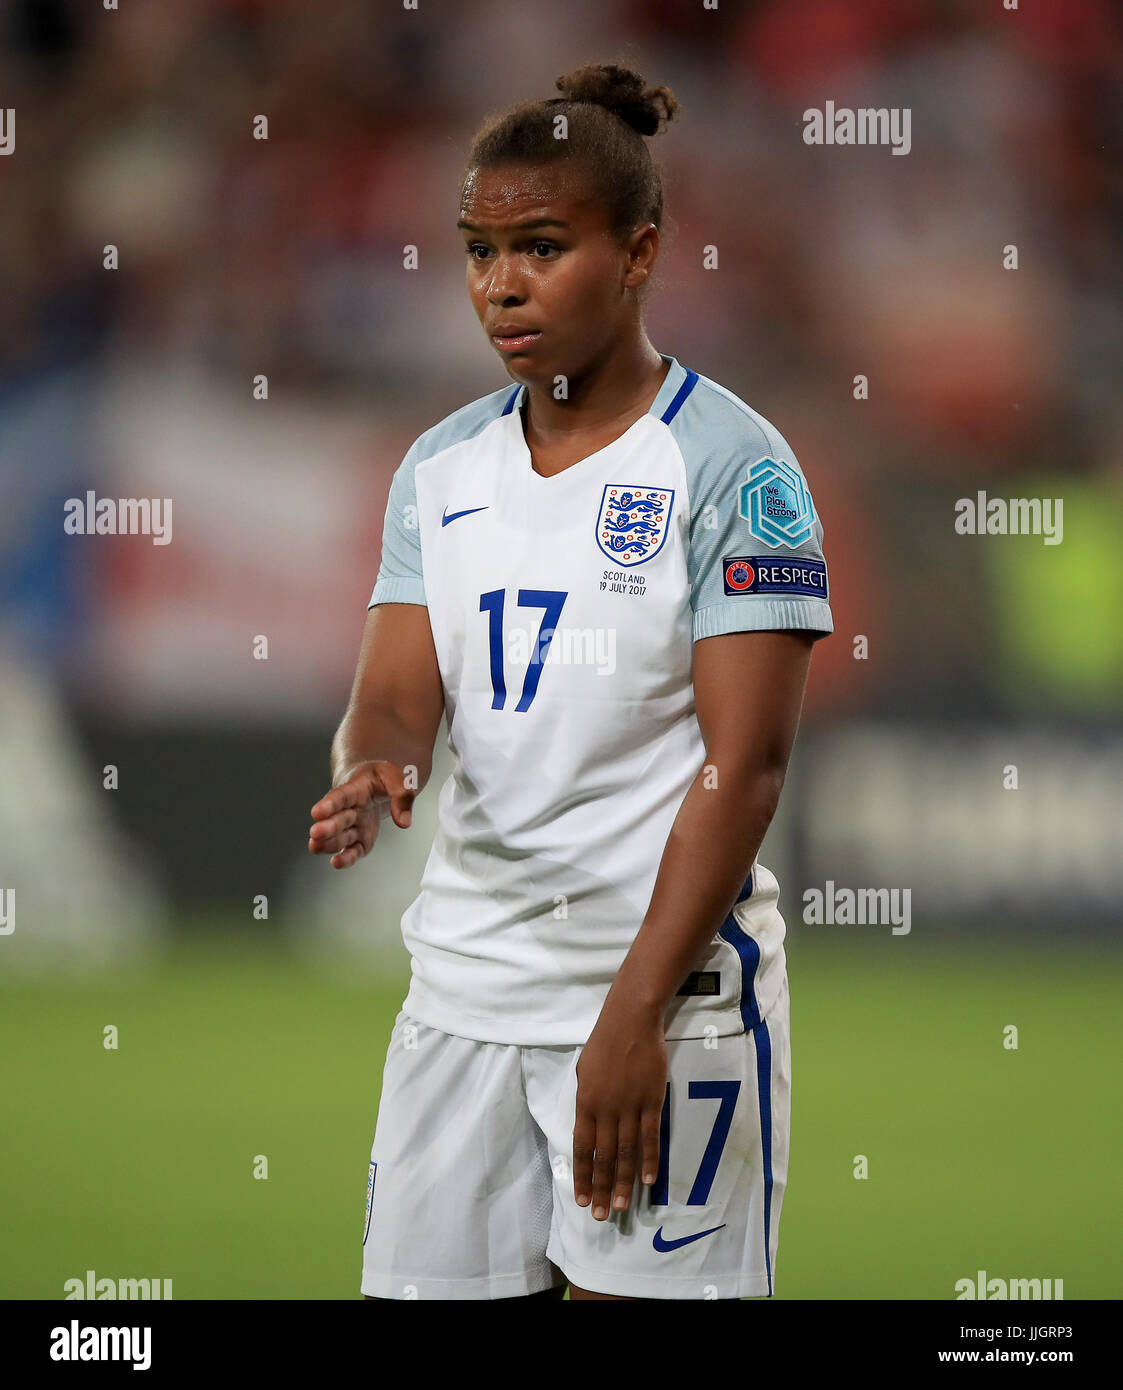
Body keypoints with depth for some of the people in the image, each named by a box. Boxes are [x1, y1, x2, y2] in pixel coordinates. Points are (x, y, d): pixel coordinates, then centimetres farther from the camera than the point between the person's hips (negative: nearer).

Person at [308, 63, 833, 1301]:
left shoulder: (728, 465, -7)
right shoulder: (441, 468, 11)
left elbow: (745, 761, -11)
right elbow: (398, 698, 5)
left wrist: (637, 1011, -16)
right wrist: (372, 774, -21)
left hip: (670, 975, -5)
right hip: (467, 983, 5)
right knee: (419, 1288, 4)